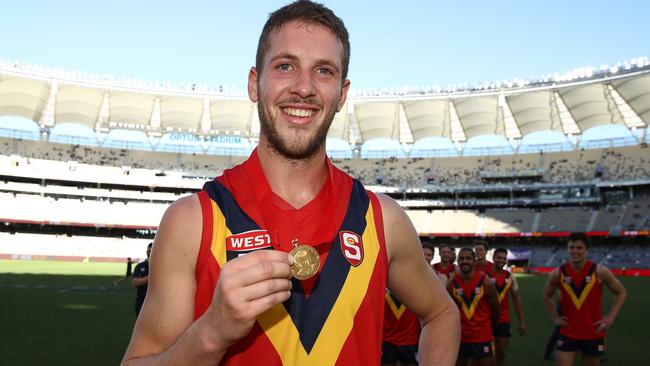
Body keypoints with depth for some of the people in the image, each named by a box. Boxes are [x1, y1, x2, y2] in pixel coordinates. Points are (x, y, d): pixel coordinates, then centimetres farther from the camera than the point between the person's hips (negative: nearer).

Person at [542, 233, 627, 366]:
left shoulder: (599, 271, -10)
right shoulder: (558, 273, -6)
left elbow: (621, 292, 3)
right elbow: (546, 295, 12)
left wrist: (610, 317, -5)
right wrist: (555, 318, 4)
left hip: (593, 334, 0)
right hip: (567, 333, 0)